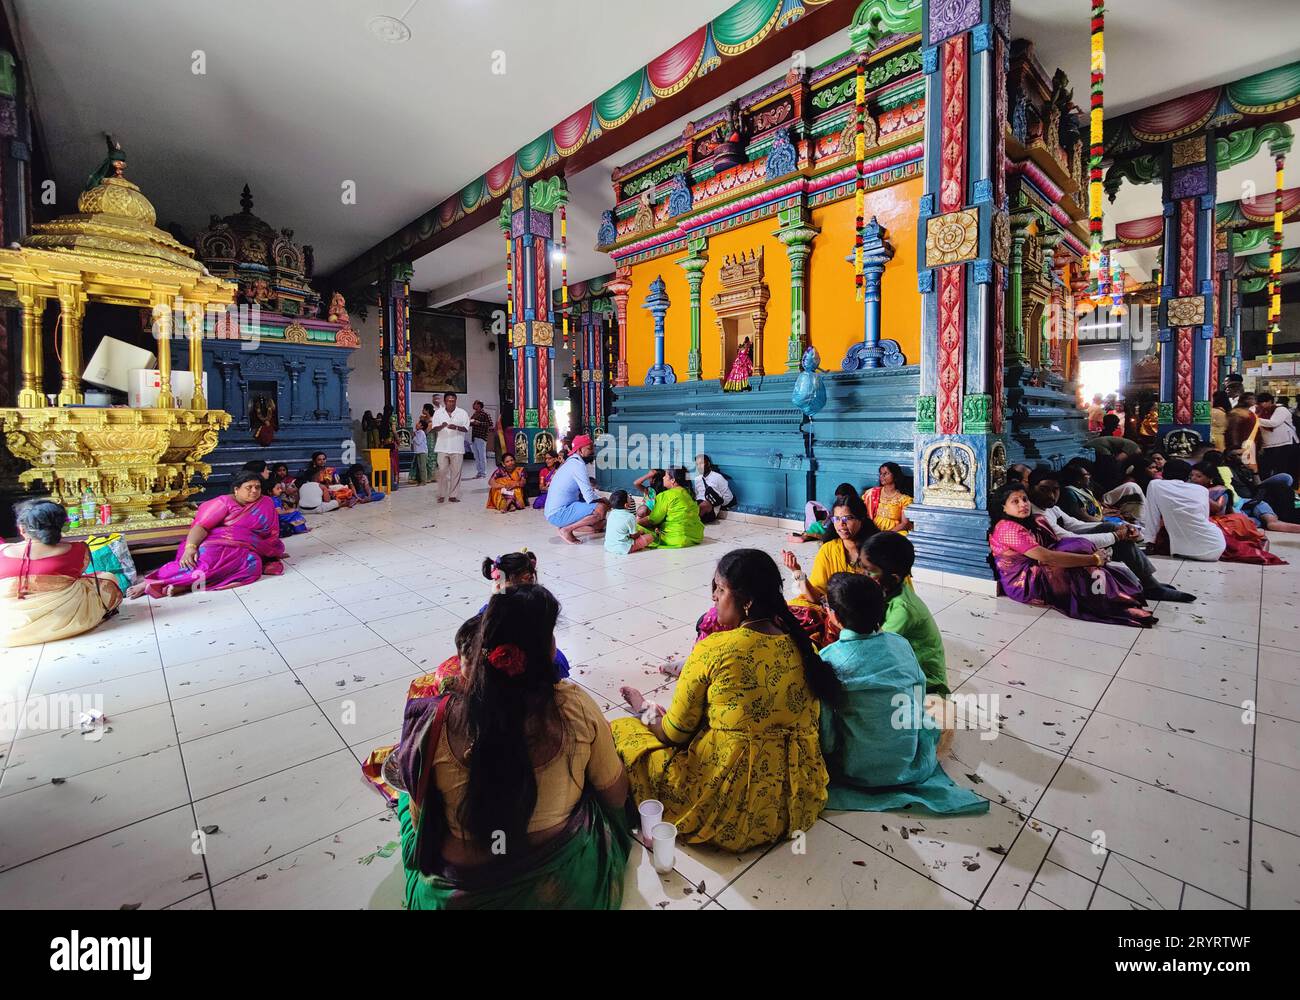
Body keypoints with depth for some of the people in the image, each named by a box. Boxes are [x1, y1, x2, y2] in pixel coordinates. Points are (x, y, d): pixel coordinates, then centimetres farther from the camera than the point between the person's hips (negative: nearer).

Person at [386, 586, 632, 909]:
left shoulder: (438, 722, -22)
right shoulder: (576, 707, -22)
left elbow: (421, 825, -7)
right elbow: (616, 796, -7)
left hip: (461, 892, 0)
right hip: (570, 879, 1)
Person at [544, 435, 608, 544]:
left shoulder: (572, 462, 15)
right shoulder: (578, 464, -17)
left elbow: (582, 493, 16)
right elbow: (590, 497, -22)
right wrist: (605, 501, -3)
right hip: (558, 514, -10)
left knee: (600, 524, 17)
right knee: (601, 508, -23)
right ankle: (567, 530, -12)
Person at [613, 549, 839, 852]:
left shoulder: (713, 649, -20)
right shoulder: (804, 646, -2)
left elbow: (674, 733, -9)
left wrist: (646, 710, 14)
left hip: (731, 807, -7)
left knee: (619, 731, 8)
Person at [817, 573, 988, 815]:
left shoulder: (828, 659, -22)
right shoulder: (901, 644, -12)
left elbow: (826, 735, -16)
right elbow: (920, 706, 1)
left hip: (856, 771, -2)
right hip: (908, 766, 3)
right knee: (940, 717, 30)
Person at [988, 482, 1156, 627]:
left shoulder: (1035, 522, 14)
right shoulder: (1008, 528, -17)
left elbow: (1059, 545, 7)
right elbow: (1046, 557, -22)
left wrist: (1095, 553, -9)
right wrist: (1093, 559, -17)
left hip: (1040, 573, 8)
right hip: (1023, 584, -8)